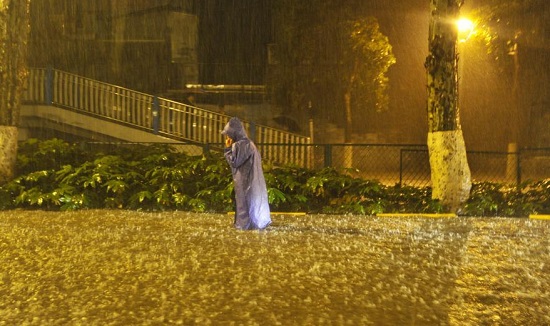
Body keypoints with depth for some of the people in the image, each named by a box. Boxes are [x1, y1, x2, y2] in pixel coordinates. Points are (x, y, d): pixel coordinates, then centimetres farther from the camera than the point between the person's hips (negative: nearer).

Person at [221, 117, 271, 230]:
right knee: (254, 199, 13)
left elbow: (234, 162, -17)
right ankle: (260, 221, 18)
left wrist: (228, 148, -9)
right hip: (252, 178, 9)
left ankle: (245, 224, 3)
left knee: (243, 200, -1)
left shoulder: (239, 145, -17)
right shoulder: (248, 143, 13)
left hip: (244, 179, -9)